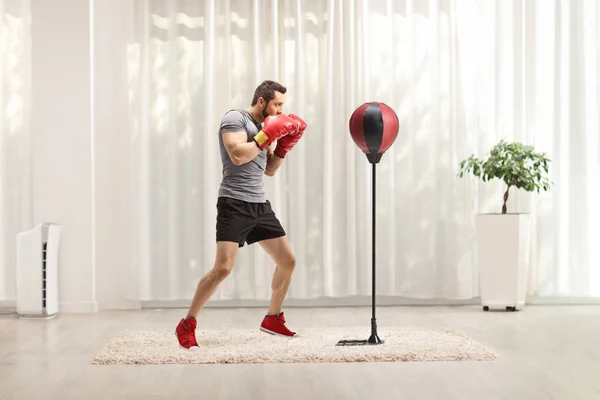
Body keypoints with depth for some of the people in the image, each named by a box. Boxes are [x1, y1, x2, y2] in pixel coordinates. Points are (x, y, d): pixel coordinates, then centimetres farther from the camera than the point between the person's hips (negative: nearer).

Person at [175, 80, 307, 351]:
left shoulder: (264, 126, 17)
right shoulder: (235, 119, -8)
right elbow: (237, 156, -23)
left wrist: (283, 146, 8)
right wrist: (266, 136, -17)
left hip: (259, 205, 9)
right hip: (234, 204, -9)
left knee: (288, 261, 8)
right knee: (223, 268, -19)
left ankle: (272, 319, 25)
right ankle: (187, 325, -6)